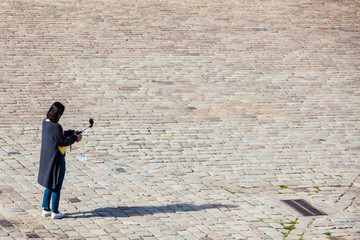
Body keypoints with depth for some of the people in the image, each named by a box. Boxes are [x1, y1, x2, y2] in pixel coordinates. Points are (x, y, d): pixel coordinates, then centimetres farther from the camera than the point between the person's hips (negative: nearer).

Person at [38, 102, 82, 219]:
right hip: (56, 159, -9)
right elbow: (64, 142, -18)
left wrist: (72, 132, 11)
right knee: (56, 186, 6)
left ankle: (46, 209, 28)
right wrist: (75, 137, -3)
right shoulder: (56, 127, -27)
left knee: (50, 185, 22)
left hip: (46, 158, 9)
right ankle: (55, 212, 17)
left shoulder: (45, 122, 2)